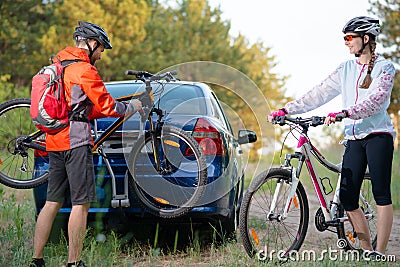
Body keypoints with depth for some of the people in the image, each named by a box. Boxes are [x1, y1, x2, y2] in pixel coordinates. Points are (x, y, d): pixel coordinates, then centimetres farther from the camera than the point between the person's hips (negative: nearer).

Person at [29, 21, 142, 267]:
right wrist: (131, 107, 6)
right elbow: (106, 106, -10)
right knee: (81, 203, -5)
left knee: (53, 202, 9)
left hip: (54, 141, 9)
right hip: (76, 141, -9)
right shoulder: (84, 69, -10)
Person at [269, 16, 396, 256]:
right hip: (354, 137, 6)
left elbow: (374, 101, -17)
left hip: (378, 135, -6)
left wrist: (343, 113, -31)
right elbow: (319, 94, 10)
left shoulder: (385, 68, -2)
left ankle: (380, 252, -7)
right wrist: (286, 110, 1)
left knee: (381, 193, -9)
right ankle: (367, 250, 7)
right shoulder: (346, 69, 15)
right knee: (347, 198, -2)